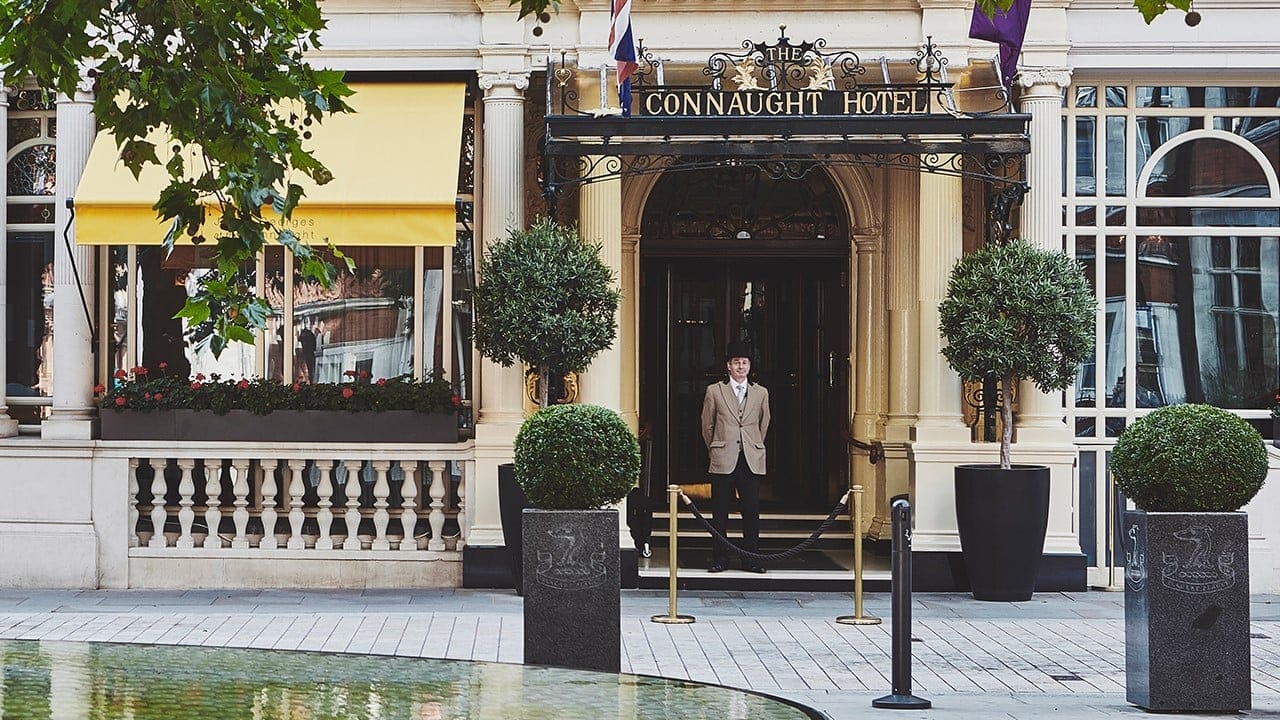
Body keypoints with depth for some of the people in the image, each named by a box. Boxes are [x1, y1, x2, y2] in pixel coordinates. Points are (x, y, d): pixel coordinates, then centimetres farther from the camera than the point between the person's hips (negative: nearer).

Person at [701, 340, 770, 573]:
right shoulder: (714, 391, 5)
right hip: (722, 462, -1)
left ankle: (751, 559, 6)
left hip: (752, 462, 1)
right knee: (720, 513, 0)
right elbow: (707, 427, 11)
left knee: (752, 511, 0)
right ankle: (720, 559, 6)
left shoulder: (761, 393, 11)